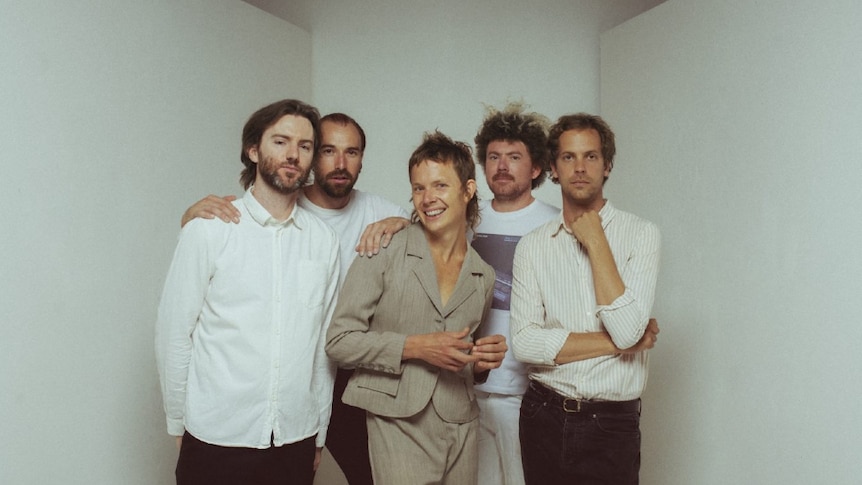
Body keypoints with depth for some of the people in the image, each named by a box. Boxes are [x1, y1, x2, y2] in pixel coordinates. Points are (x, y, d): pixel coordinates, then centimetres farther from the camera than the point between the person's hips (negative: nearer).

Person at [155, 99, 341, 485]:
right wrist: (178, 425, 1)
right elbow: (173, 333, -3)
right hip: (217, 440, -2)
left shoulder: (325, 241, 2)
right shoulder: (209, 230, -6)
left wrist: (319, 435, 9)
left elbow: (325, 344, 6)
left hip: (296, 441, 3)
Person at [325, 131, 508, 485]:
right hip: (398, 426, -4)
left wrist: (482, 362, -1)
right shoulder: (383, 253, -7)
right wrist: (413, 346, -18)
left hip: (460, 428, 5)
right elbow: (339, 341, -8)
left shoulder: (484, 276, 9)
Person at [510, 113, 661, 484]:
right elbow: (524, 343, -10)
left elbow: (627, 330, -17)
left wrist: (595, 242, -14)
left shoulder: (640, 234, -5)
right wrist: (616, 343, -13)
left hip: (612, 424, -1)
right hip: (544, 415, 2)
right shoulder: (532, 245, -1)